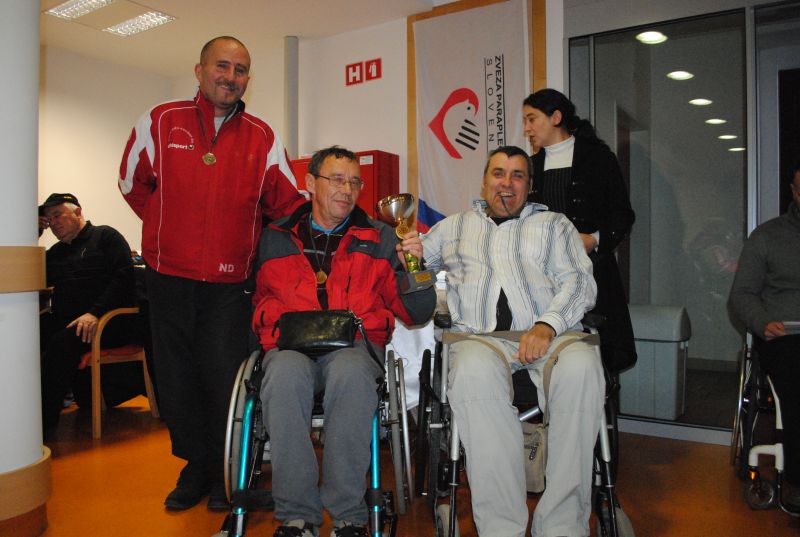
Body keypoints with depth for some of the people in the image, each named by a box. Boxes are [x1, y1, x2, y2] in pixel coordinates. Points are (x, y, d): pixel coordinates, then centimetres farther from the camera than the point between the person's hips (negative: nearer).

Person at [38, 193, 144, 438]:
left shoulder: (105, 236, 8)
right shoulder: (56, 252, 28)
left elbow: (124, 277, -7)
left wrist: (95, 313, -20)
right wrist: (34, 233, 14)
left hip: (108, 320, -6)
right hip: (65, 320, 7)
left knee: (62, 342, -33)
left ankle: (44, 423, -27)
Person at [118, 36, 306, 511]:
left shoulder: (262, 137, 4)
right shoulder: (161, 123, 3)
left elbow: (286, 202, 10)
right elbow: (133, 183, 14)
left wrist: (244, 239, 1)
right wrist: (172, 232, 12)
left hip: (231, 282, -1)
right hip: (169, 277, 1)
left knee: (225, 379, -1)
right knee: (177, 378, 9)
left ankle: (226, 473, 19)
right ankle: (196, 465, 27)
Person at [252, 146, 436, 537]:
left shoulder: (381, 239, 17)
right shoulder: (275, 239, 19)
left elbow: (416, 314, 12)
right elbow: (256, 301, 19)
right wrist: (277, 322, 1)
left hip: (356, 346, 0)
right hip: (292, 345, 1)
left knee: (350, 370, -35)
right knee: (285, 372, -34)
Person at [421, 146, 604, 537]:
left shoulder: (554, 224, 24)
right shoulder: (455, 227, 29)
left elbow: (580, 283, 10)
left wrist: (547, 325, -10)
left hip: (548, 334, 1)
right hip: (480, 337, 0)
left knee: (581, 366, -35)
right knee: (474, 371, -37)